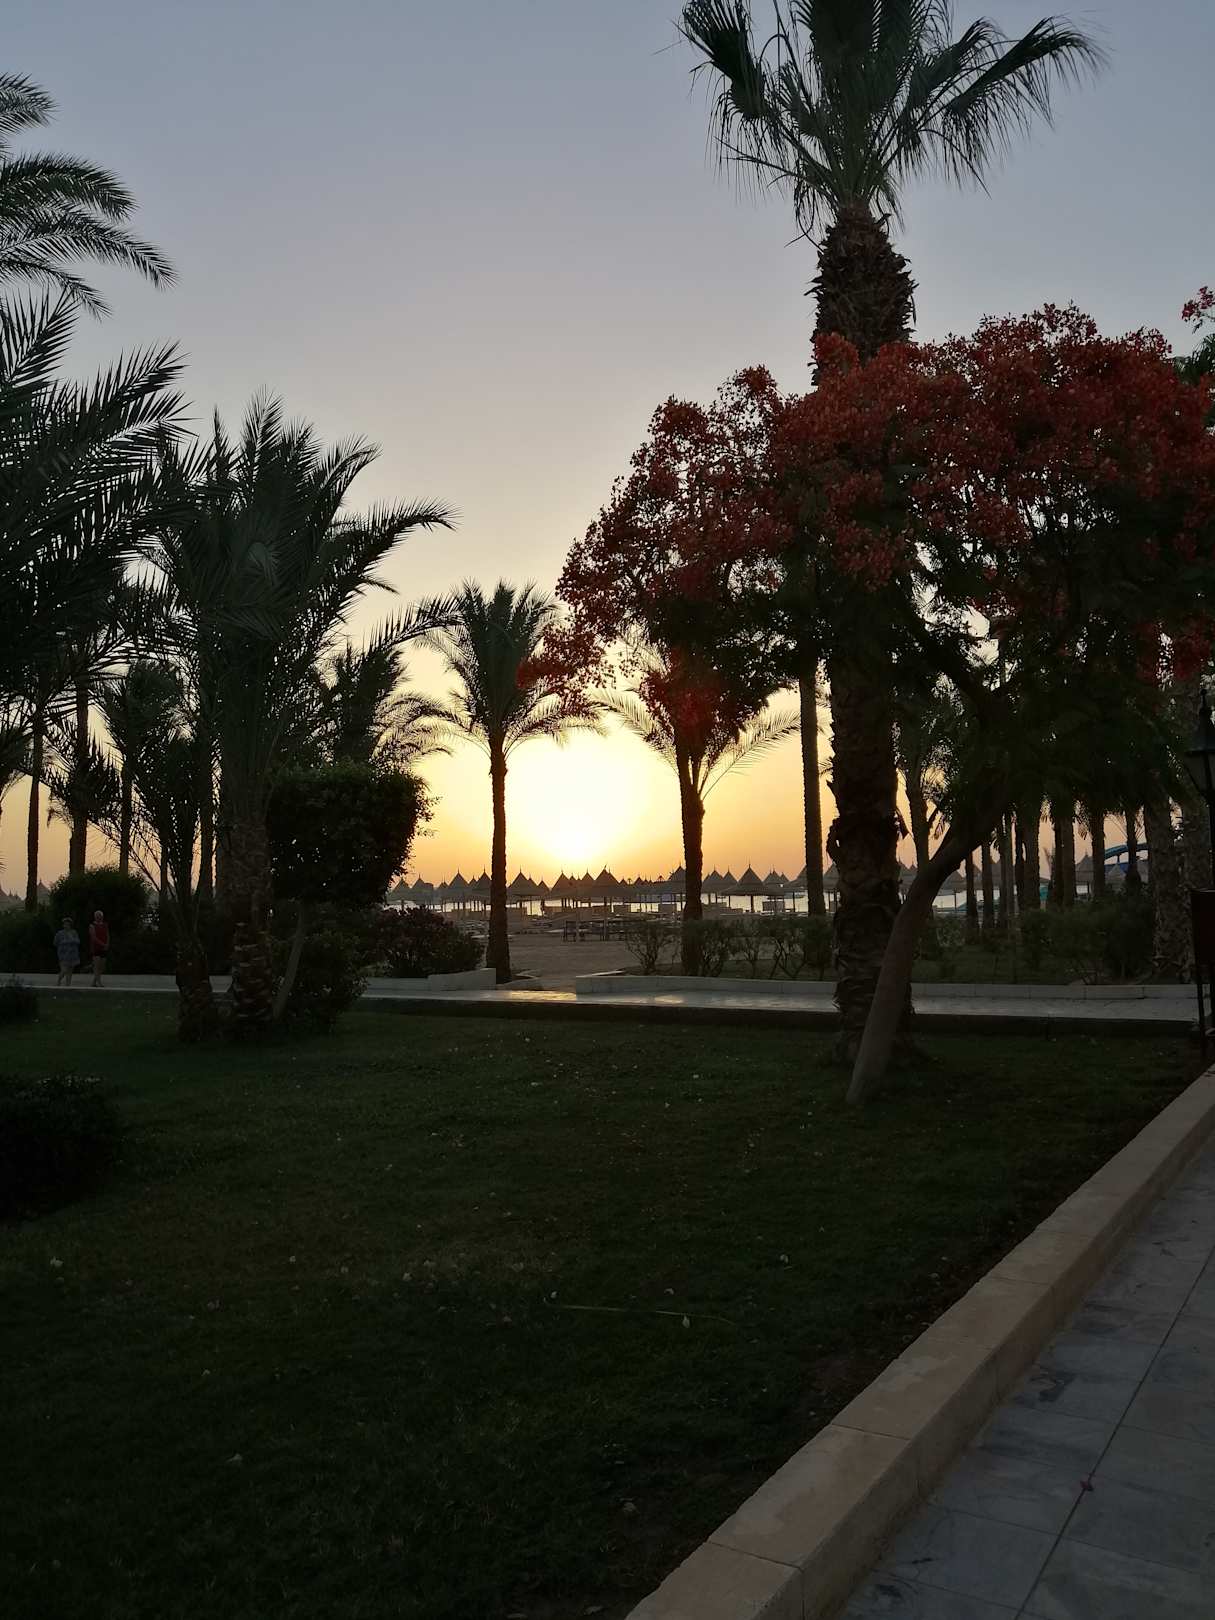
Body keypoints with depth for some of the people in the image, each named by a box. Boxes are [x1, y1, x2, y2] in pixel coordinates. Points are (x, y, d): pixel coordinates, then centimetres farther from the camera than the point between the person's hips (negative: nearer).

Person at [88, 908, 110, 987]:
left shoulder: (105, 925, 13)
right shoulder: (92, 926, -4)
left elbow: (108, 936, 9)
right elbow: (94, 937, -13)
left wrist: (107, 945, -9)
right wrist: (103, 944, -16)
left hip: (104, 949, 6)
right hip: (95, 948, -6)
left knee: (102, 967, 4)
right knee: (97, 965, -13)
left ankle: (94, 982, 16)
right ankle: (99, 983, -18)